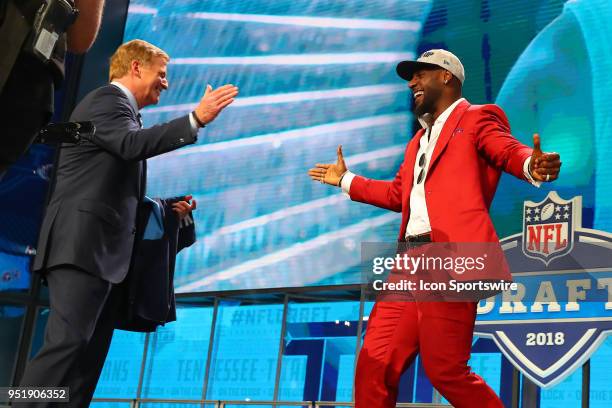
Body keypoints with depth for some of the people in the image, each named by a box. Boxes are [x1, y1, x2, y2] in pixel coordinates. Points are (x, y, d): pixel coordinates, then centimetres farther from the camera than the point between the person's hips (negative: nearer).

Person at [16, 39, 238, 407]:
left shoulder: (118, 106, 27)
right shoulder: (107, 98, -2)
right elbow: (132, 144, -24)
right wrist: (197, 118, -25)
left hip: (104, 250, 10)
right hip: (84, 243, -10)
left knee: (89, 354, 4)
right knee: (69, 343, -19)